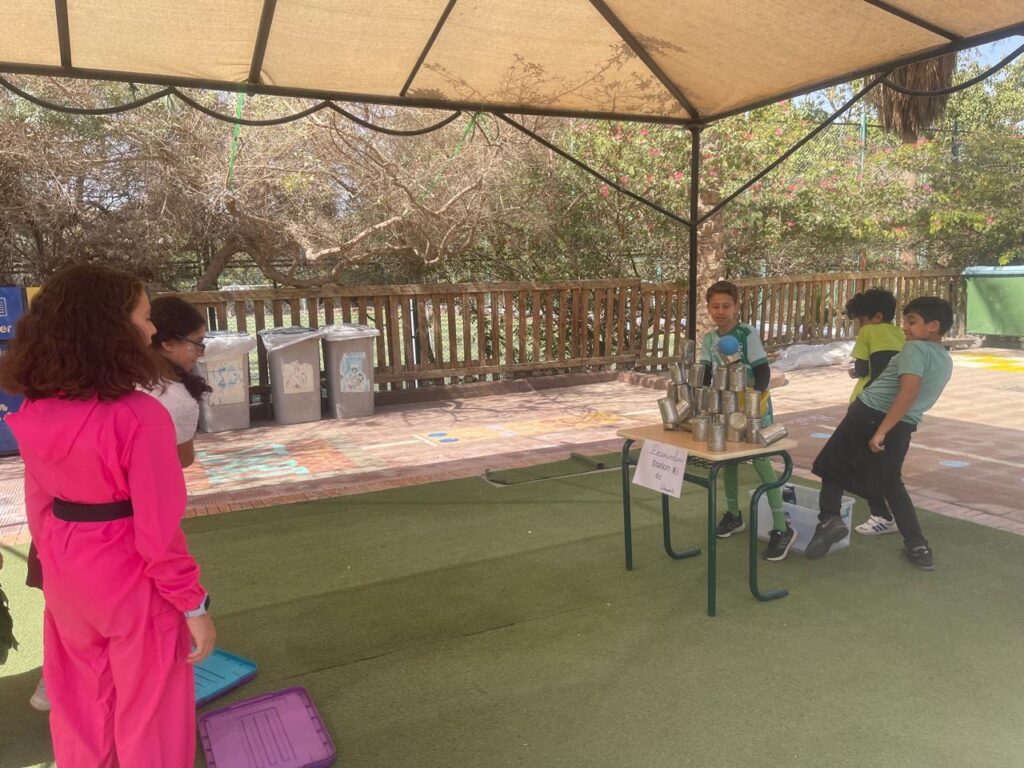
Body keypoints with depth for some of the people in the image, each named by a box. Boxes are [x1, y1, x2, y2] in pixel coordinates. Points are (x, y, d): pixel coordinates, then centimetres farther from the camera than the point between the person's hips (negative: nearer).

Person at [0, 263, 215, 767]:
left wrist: (56, 562, 20)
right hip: (131, 581, -6)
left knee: (80, 703, 26)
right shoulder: (139, 416, -25)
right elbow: (158, 530, -22)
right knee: (147, 713, 15)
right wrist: (194, 605, -12)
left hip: (67, 576, 7)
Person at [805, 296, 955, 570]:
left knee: (834, 465, 10)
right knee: (891, 483, 20)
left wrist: (880, 430, -26)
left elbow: (909, 393, -25)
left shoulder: (915, 348, -12)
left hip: (870, 414, -7)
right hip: (904, 427, 7)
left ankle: (829, 518, -7)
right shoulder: (946, 361, 14)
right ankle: (918, 547, 19)